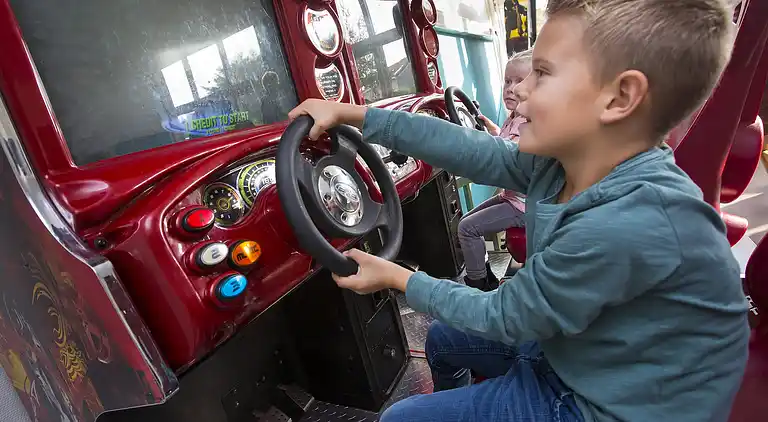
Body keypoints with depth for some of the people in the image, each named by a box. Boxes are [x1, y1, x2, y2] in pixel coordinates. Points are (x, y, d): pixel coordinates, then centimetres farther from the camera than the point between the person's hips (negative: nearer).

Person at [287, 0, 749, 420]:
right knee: (444, 338, 23)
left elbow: (503, 318, -24)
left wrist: (396, 277, -10)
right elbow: (475, 153, -9)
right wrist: (349, 113, -5)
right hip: (576, 348, 7)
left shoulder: (626, 226, -36)